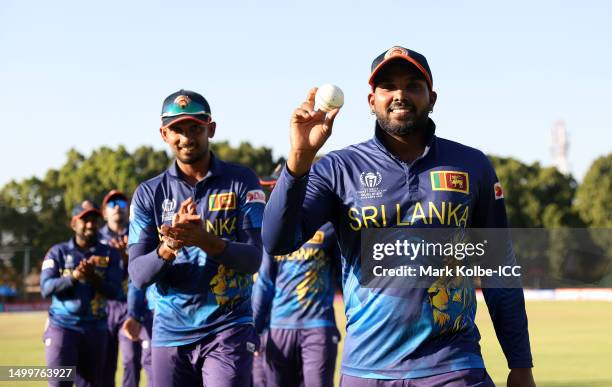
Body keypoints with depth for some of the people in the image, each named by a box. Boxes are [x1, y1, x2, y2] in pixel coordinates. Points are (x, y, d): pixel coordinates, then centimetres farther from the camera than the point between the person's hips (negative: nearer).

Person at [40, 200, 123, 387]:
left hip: (96, 329, 3)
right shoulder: (58, 252, 5)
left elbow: (115, 292, -2)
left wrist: (93, 278, -20)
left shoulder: (110, 254, 7)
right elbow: (46, 288, -7)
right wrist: (74, 277, -21)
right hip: (62, 326, -2)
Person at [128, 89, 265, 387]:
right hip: (170, 333, 3)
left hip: (228, 330, -2)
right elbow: (138, 275, -2)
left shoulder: (241, 181, 0)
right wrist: (170, 245, -22)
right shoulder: (149, 194, 5)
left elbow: (253, 259, -9)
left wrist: (205, 239, -26)